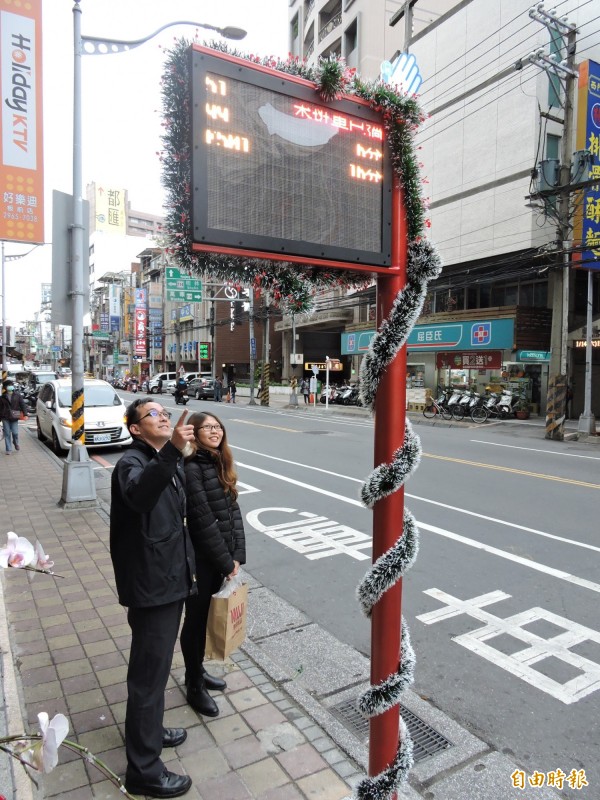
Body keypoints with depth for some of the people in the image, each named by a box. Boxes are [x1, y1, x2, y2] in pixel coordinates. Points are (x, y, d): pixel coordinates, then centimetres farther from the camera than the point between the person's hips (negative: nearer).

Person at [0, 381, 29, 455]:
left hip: (14, 417, -1)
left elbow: (23, 405, 1)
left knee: (15, 433, -3)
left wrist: (25, 414, -8)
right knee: (7, 434, 3)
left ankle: (16, 444, 27)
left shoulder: (17, 395, 3)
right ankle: (8, 449, 9)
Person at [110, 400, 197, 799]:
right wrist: (171, 451, -55)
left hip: (172, 581, 9)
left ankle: (149, 730, 46)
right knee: (149, 673, 3)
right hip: (150, 586, -9)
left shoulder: (173, 463, 8)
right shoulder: (131, 462, -18)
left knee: (158, 665, 25)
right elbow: (139, 496, -44)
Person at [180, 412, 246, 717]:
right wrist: (226, 561, -14)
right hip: (200, 559, -7)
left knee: (207, 616, 21)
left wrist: (237, 554, 0)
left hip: (219, 558, 8)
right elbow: (203, 521, -21)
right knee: (196, 619, 9)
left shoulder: (220, 464, 5)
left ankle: (197, 670, 41)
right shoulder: (191, 468, -20)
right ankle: (194, 686, 28)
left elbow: (232, 510, 6)